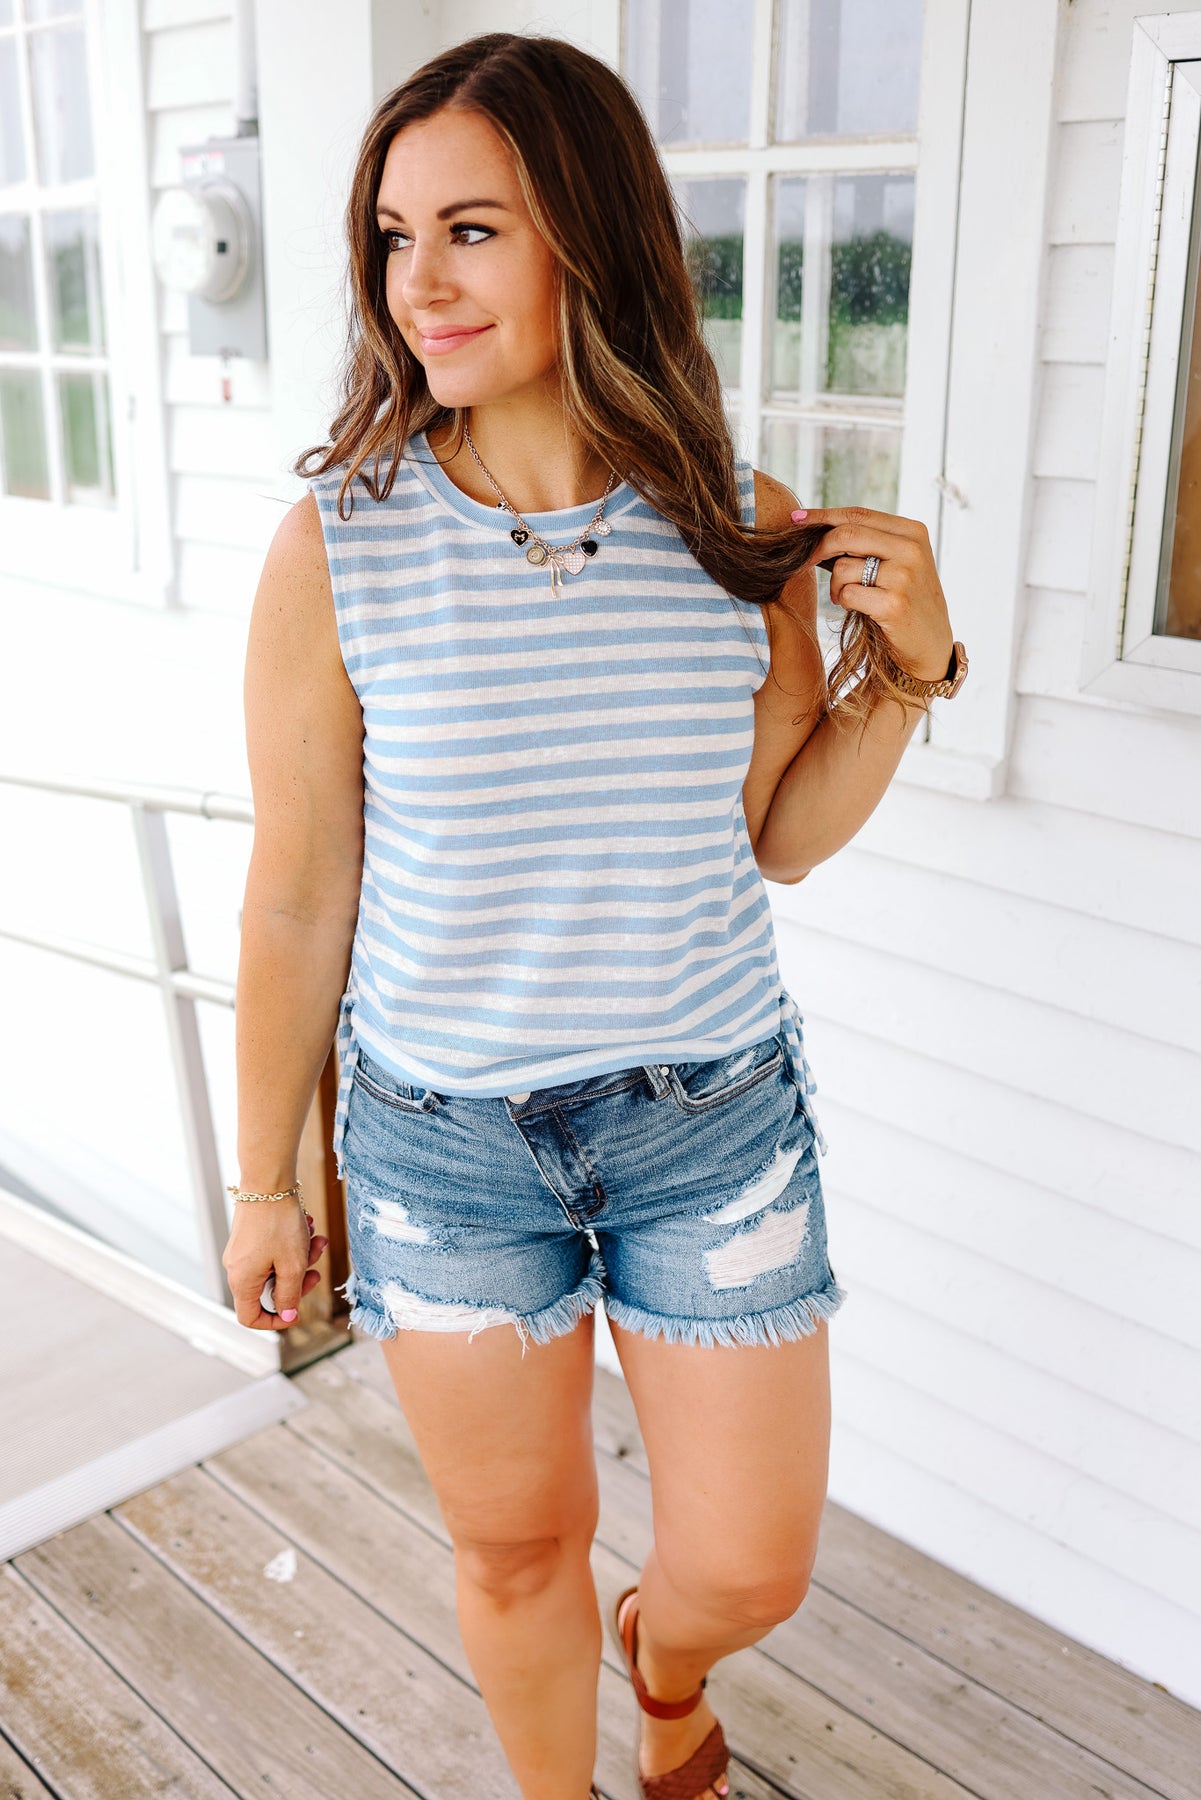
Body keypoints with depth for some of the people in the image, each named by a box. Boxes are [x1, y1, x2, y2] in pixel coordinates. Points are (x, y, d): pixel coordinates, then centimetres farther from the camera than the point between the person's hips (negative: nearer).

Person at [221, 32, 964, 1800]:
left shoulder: (748, 530, -7)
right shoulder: (337, 545, -13)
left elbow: (782, 836, 4)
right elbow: (299, 895, -6)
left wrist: (905, 667, -11)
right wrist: (263, 1183, 2)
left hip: (716, 1116, 2)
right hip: (445, 1135, -1)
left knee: (750, 1569, 14)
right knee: (515, 1548, 18)